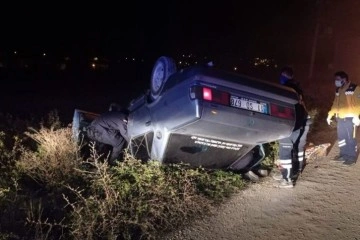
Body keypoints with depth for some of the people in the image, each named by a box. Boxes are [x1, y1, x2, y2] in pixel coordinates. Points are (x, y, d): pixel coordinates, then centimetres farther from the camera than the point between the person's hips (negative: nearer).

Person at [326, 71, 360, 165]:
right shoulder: (338, 90, 15)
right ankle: (343, 155, 23)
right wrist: (330, 115, 18)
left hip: (349, 118, -7)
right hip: (340, 118, 7)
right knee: (341, 138, 12)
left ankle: (352, 157, 7)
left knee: (350, 138, -2)